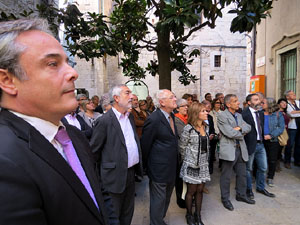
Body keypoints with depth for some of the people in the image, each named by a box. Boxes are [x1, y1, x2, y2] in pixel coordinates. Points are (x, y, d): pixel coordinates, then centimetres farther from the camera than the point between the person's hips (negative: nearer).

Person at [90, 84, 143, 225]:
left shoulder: (130, 116, 7)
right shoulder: (105, 120, -16)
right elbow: (93, 150, -11)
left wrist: (138, 165, 13)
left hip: (131, 172, 7)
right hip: (116, 175, -7)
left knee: (128, 213, 23)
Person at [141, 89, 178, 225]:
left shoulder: (171, 116, 6)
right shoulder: (153, 119, -22)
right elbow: (145, 145, -15)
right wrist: (147, 165, -3)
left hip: (171, 168, 9)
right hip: (159, 168, -8)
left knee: (166, 198, 24)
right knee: (158, 200, 9)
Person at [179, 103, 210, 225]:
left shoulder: (206, 127, 5)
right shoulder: (188, 129, -16)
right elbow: (182, 147, -8)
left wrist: (205, 160, 15)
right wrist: (187, 160, 4)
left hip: (203, 164, 6)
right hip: (192, 165, -5)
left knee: (200, 190, 13)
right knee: (191, 191, 8)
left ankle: (198, 215, 30)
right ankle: (189, 215, 28)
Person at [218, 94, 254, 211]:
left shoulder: (239, 115, 14)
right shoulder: (222, 116, -12)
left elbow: (248, 127, 6)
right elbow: (229, 133, -20)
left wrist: (240, 128, -12)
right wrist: (241, 134, -4)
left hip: (241, 149, 8)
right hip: (229, 150, -7)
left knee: (242, 174, 18)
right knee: (226, 176, 5)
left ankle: (241, 195, 38)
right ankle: (225, 199, 22)